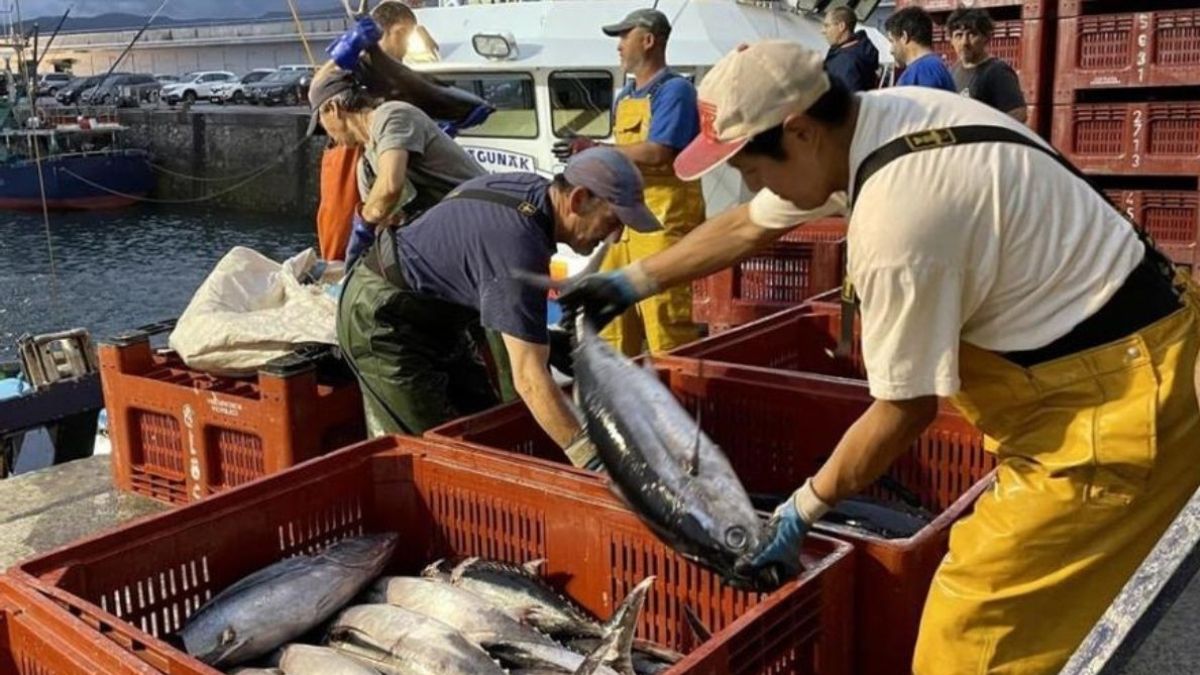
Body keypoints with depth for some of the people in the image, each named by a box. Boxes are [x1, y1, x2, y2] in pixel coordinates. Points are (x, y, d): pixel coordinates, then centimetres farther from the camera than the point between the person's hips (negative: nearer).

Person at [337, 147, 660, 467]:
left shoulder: (532, 187, -4)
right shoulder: (519, 247, -34)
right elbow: (529, 377, -38)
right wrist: (589, 457, -40)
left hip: (429, 317, 10)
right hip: (381, 320, -10)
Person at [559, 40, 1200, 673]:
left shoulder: (896, 219, -29)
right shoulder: (875, 118, 0)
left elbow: (905, 408, -18)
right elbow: (748, 226, 14)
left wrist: (804, 507, -4)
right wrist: (631, 281, 22)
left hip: (1125, 392, -9)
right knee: (1015, 609, 19)